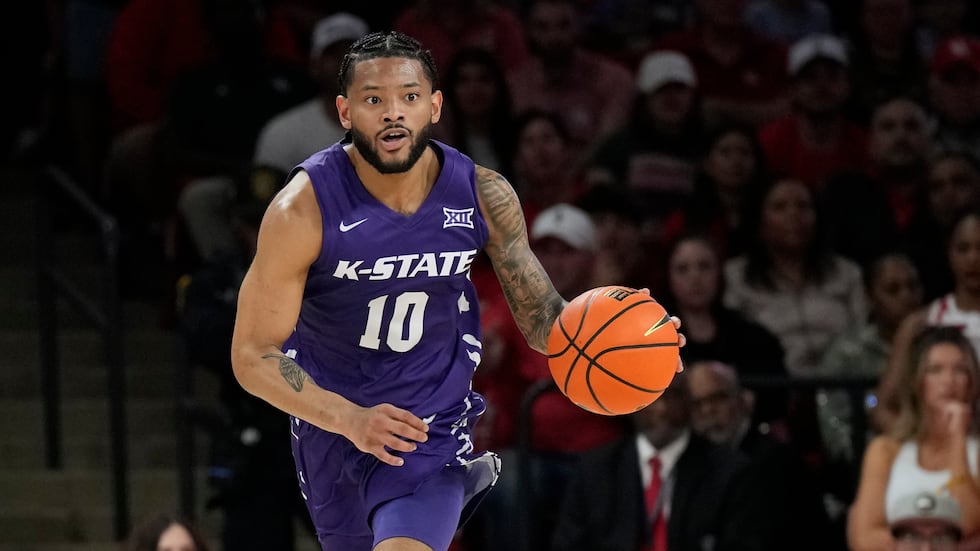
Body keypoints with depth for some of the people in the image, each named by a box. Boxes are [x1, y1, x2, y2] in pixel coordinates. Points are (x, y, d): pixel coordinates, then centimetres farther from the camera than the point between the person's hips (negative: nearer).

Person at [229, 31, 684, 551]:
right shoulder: (304, 209, -21)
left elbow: (541, 319, -1)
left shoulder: (484, 197, -13)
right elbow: (253, 354, -18)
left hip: (433, 427, -1)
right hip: (330, 423, 1)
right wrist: (349, 419, -34)